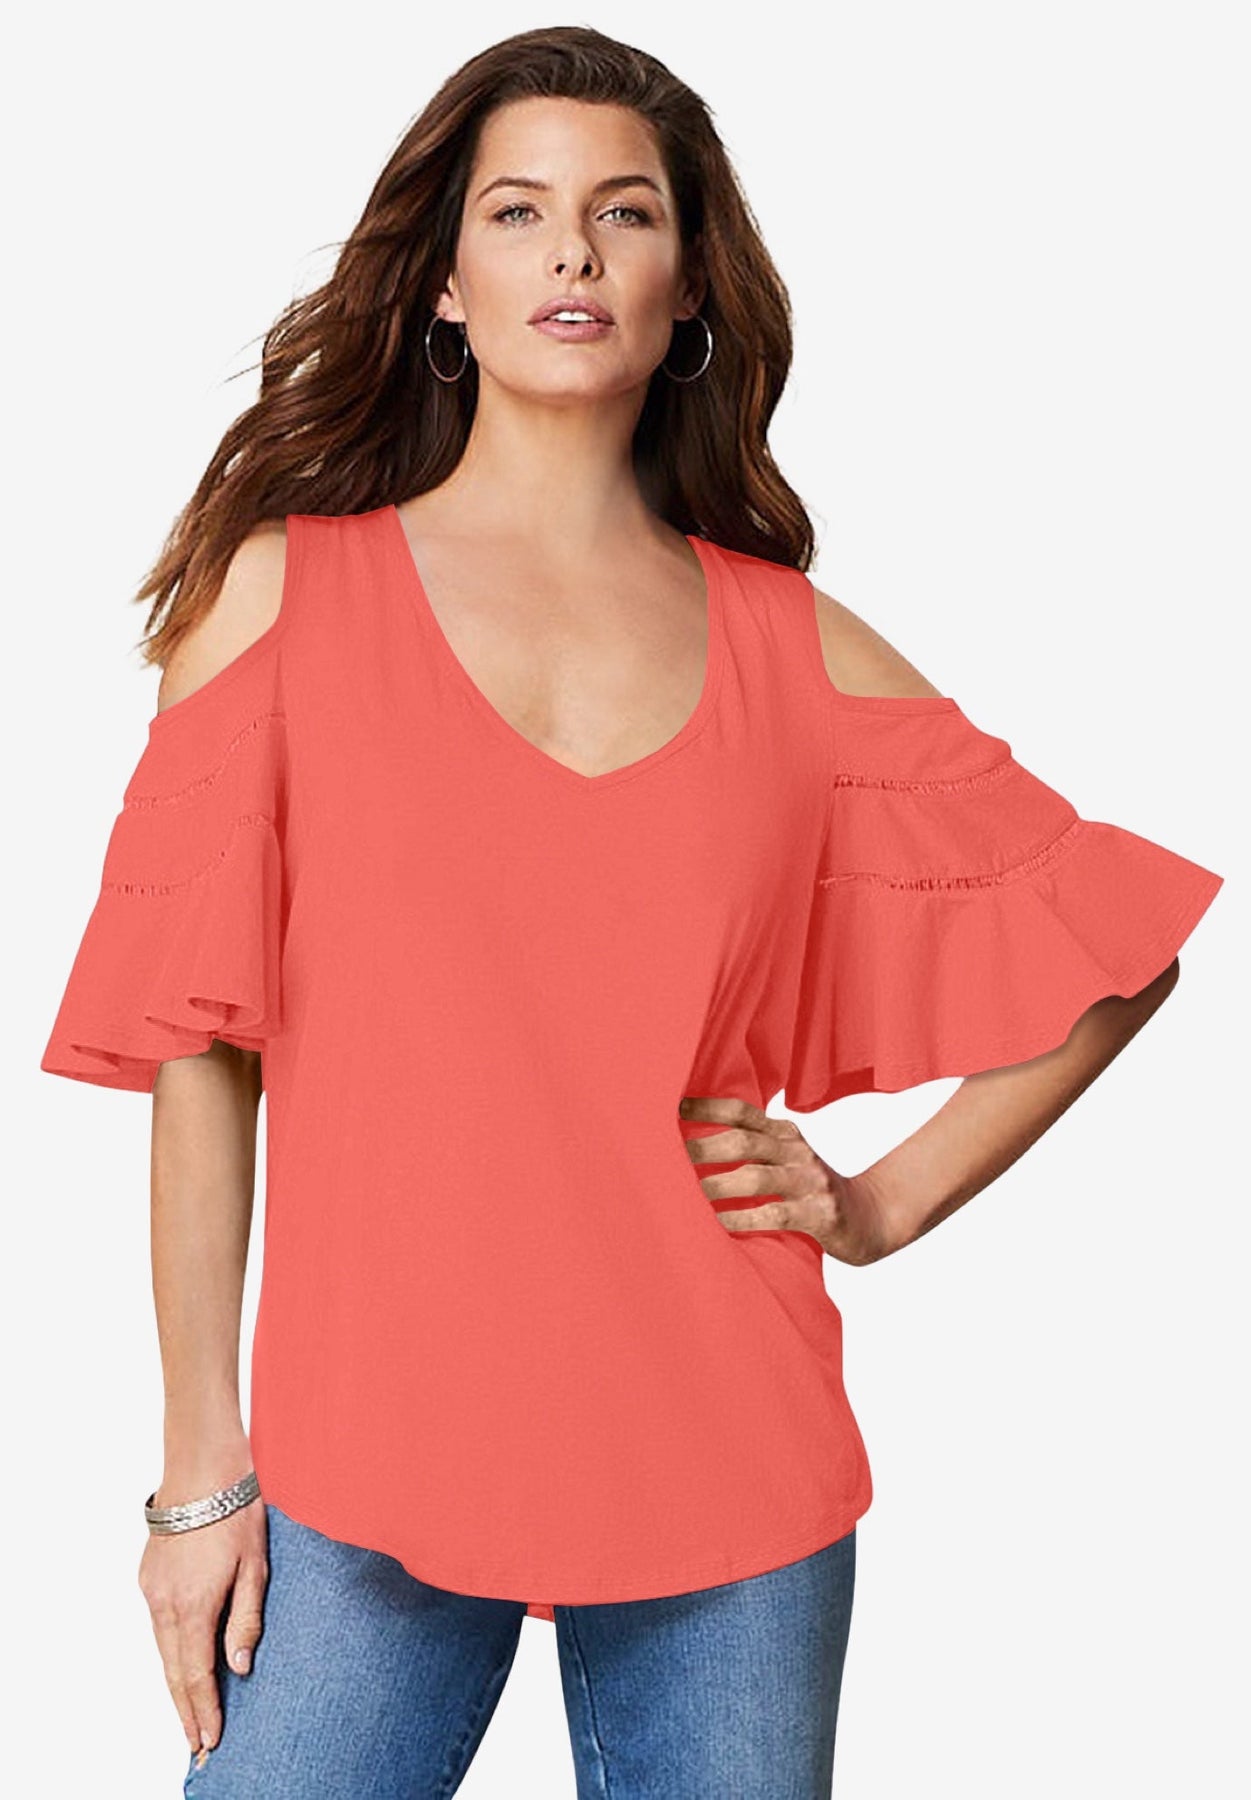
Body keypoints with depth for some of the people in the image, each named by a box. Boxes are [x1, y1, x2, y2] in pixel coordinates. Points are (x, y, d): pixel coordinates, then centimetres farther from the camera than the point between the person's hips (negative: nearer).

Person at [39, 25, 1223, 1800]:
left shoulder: (795, 649, 2)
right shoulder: (289, 588, -1)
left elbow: (1114, 951, 11)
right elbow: (201, 1049, -2)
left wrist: (882, 1208, 2)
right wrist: (202, 1468, -2)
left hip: (731, 1487, 2)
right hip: (367, 1463, -1)